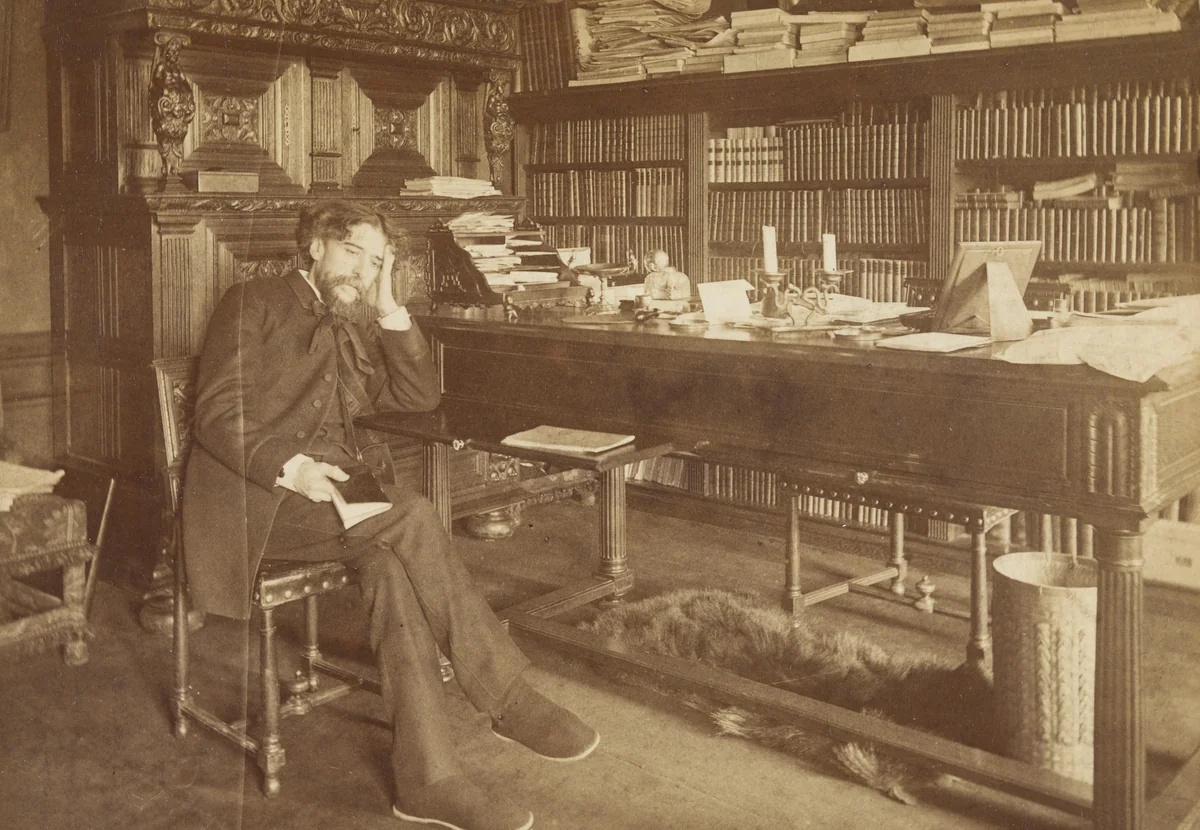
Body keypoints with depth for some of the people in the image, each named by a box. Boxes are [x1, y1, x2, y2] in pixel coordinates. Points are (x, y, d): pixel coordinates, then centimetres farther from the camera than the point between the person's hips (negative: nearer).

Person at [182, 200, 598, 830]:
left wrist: (388, 308, 7)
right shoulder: (253, 304, 5)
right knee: (410, 517, -29)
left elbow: (421, 394, 13)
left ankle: (426, 778, -29)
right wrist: (289, 467, -23)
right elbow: (216, 415, -6)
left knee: (389, 563, -28)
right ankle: (506, 697, -21)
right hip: (261, 497, -6)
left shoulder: (356, 333, 25)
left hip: (338, 490, 6)